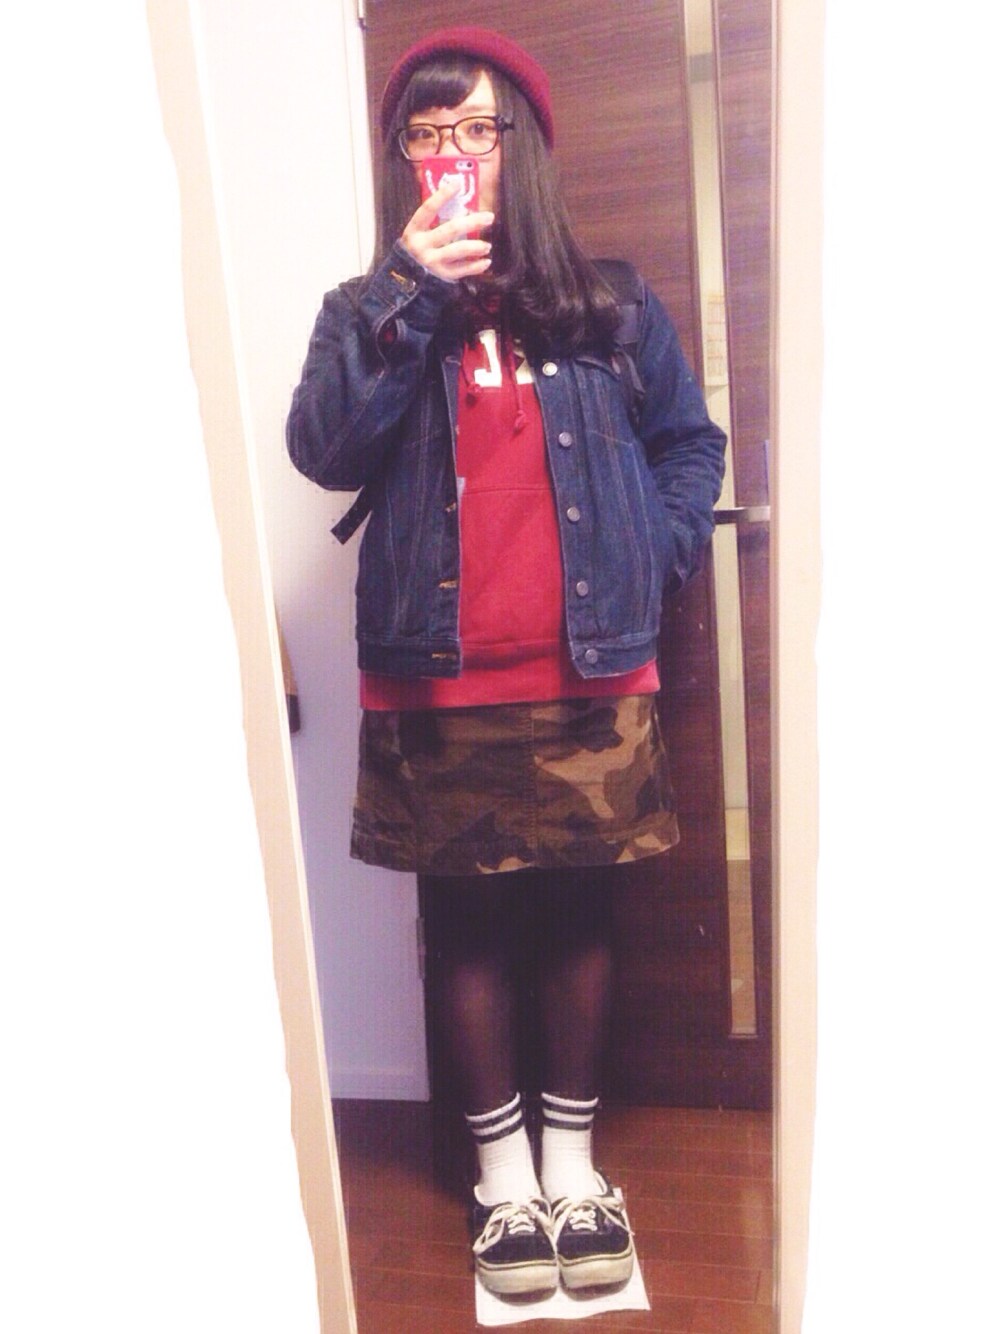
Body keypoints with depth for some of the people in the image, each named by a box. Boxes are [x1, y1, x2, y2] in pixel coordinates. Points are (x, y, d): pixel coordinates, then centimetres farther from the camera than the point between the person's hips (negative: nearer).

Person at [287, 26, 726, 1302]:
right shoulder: (369, 313, 5)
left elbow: (689, 443, 15)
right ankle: (501, 1169, 33)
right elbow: (322, 451, -12)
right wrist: (408, 297, -18)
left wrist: (649, 560, 1)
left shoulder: (609, 308, 6)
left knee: (575, 915, 12)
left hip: (587, 682, 1)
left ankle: (572, 1156, 36)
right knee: (466, 924, 10)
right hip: (436, 692, 0)